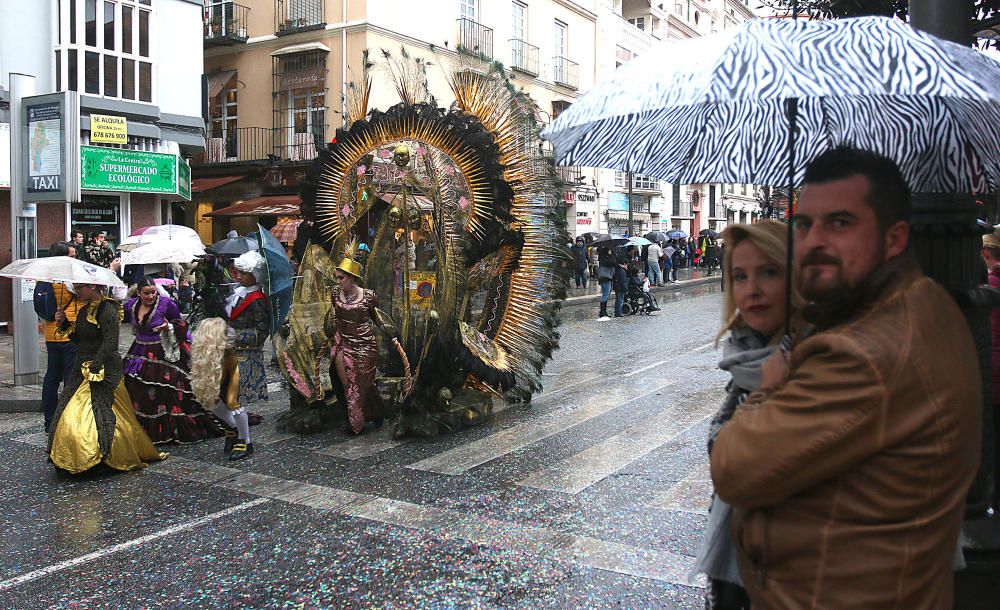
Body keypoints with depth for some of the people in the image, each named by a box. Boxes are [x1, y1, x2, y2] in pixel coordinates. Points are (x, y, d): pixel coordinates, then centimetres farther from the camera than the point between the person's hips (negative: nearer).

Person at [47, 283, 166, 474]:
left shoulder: (107, 309, -14)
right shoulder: (84, 309, 14)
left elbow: (110, 343, -20)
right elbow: (79, 340, 19)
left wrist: (94, 366, -23)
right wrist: (65, 324, 6)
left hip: (104, 370, -9)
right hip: (82, 368, 9)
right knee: (70, 415, 5)